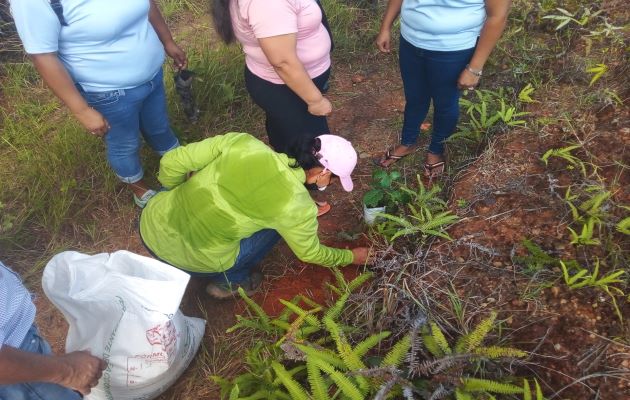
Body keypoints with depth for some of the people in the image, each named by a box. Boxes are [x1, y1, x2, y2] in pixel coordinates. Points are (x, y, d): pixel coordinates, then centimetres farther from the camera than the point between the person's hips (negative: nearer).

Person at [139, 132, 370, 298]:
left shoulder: (243, 142, -8)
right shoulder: (297, 206, -14)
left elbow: (172, 162, -4)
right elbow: (310, 253, 5)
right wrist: (351, 257, 22)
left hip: (152, 226, 4)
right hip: (191, 260, -4)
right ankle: (229, 281, 19)